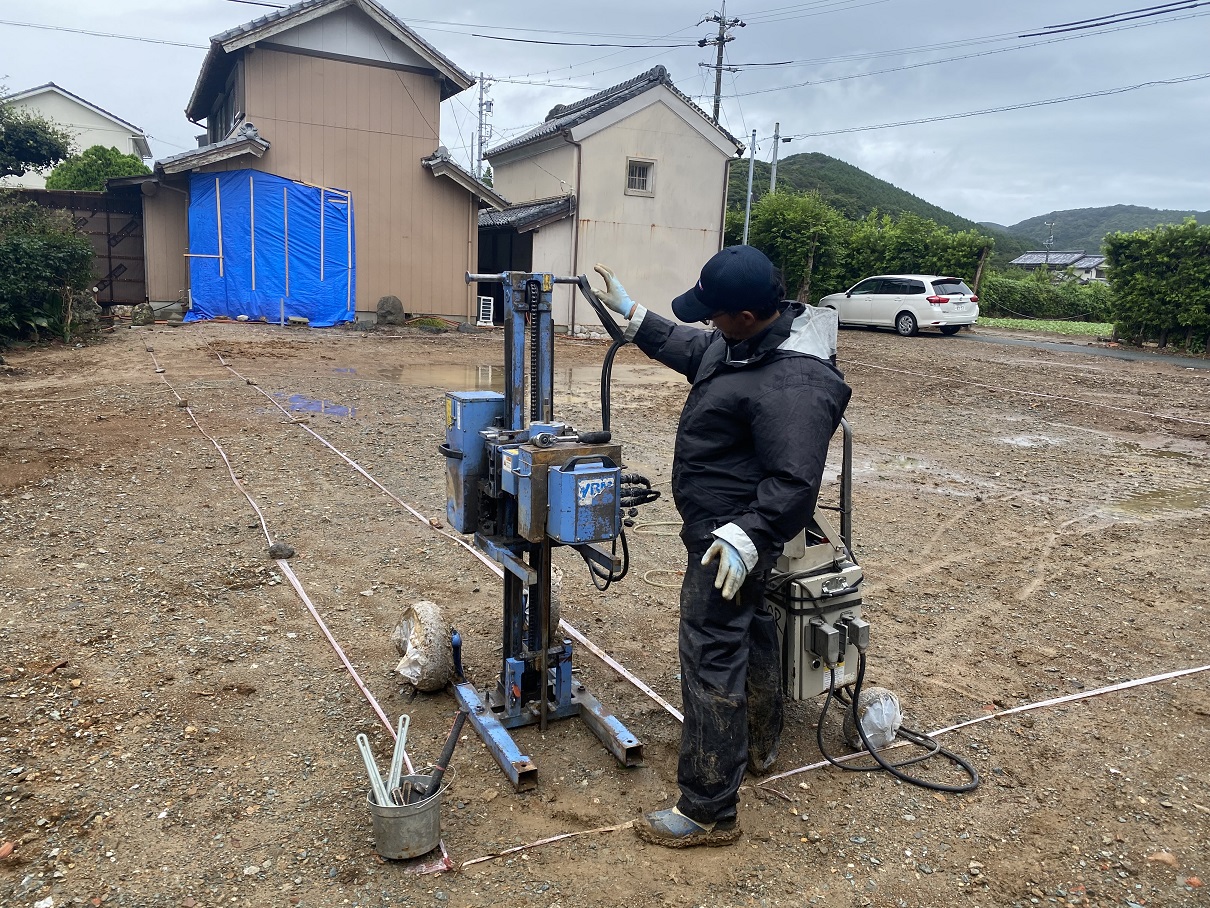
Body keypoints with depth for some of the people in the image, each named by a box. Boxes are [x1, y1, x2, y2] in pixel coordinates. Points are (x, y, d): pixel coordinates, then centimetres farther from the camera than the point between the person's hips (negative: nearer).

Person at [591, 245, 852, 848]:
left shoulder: (792, 384, -29)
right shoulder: (741, 341, 2)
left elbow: (794, 482, -32)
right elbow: (687, 348, 21)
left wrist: (747, 535, -39)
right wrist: (630, 313, 21)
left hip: (730, 539, -11)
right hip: (723, 527, 11)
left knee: (711, 659, -5)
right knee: (749, 628, 25)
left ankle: (708, 812, 9)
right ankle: (759, 746, 49)